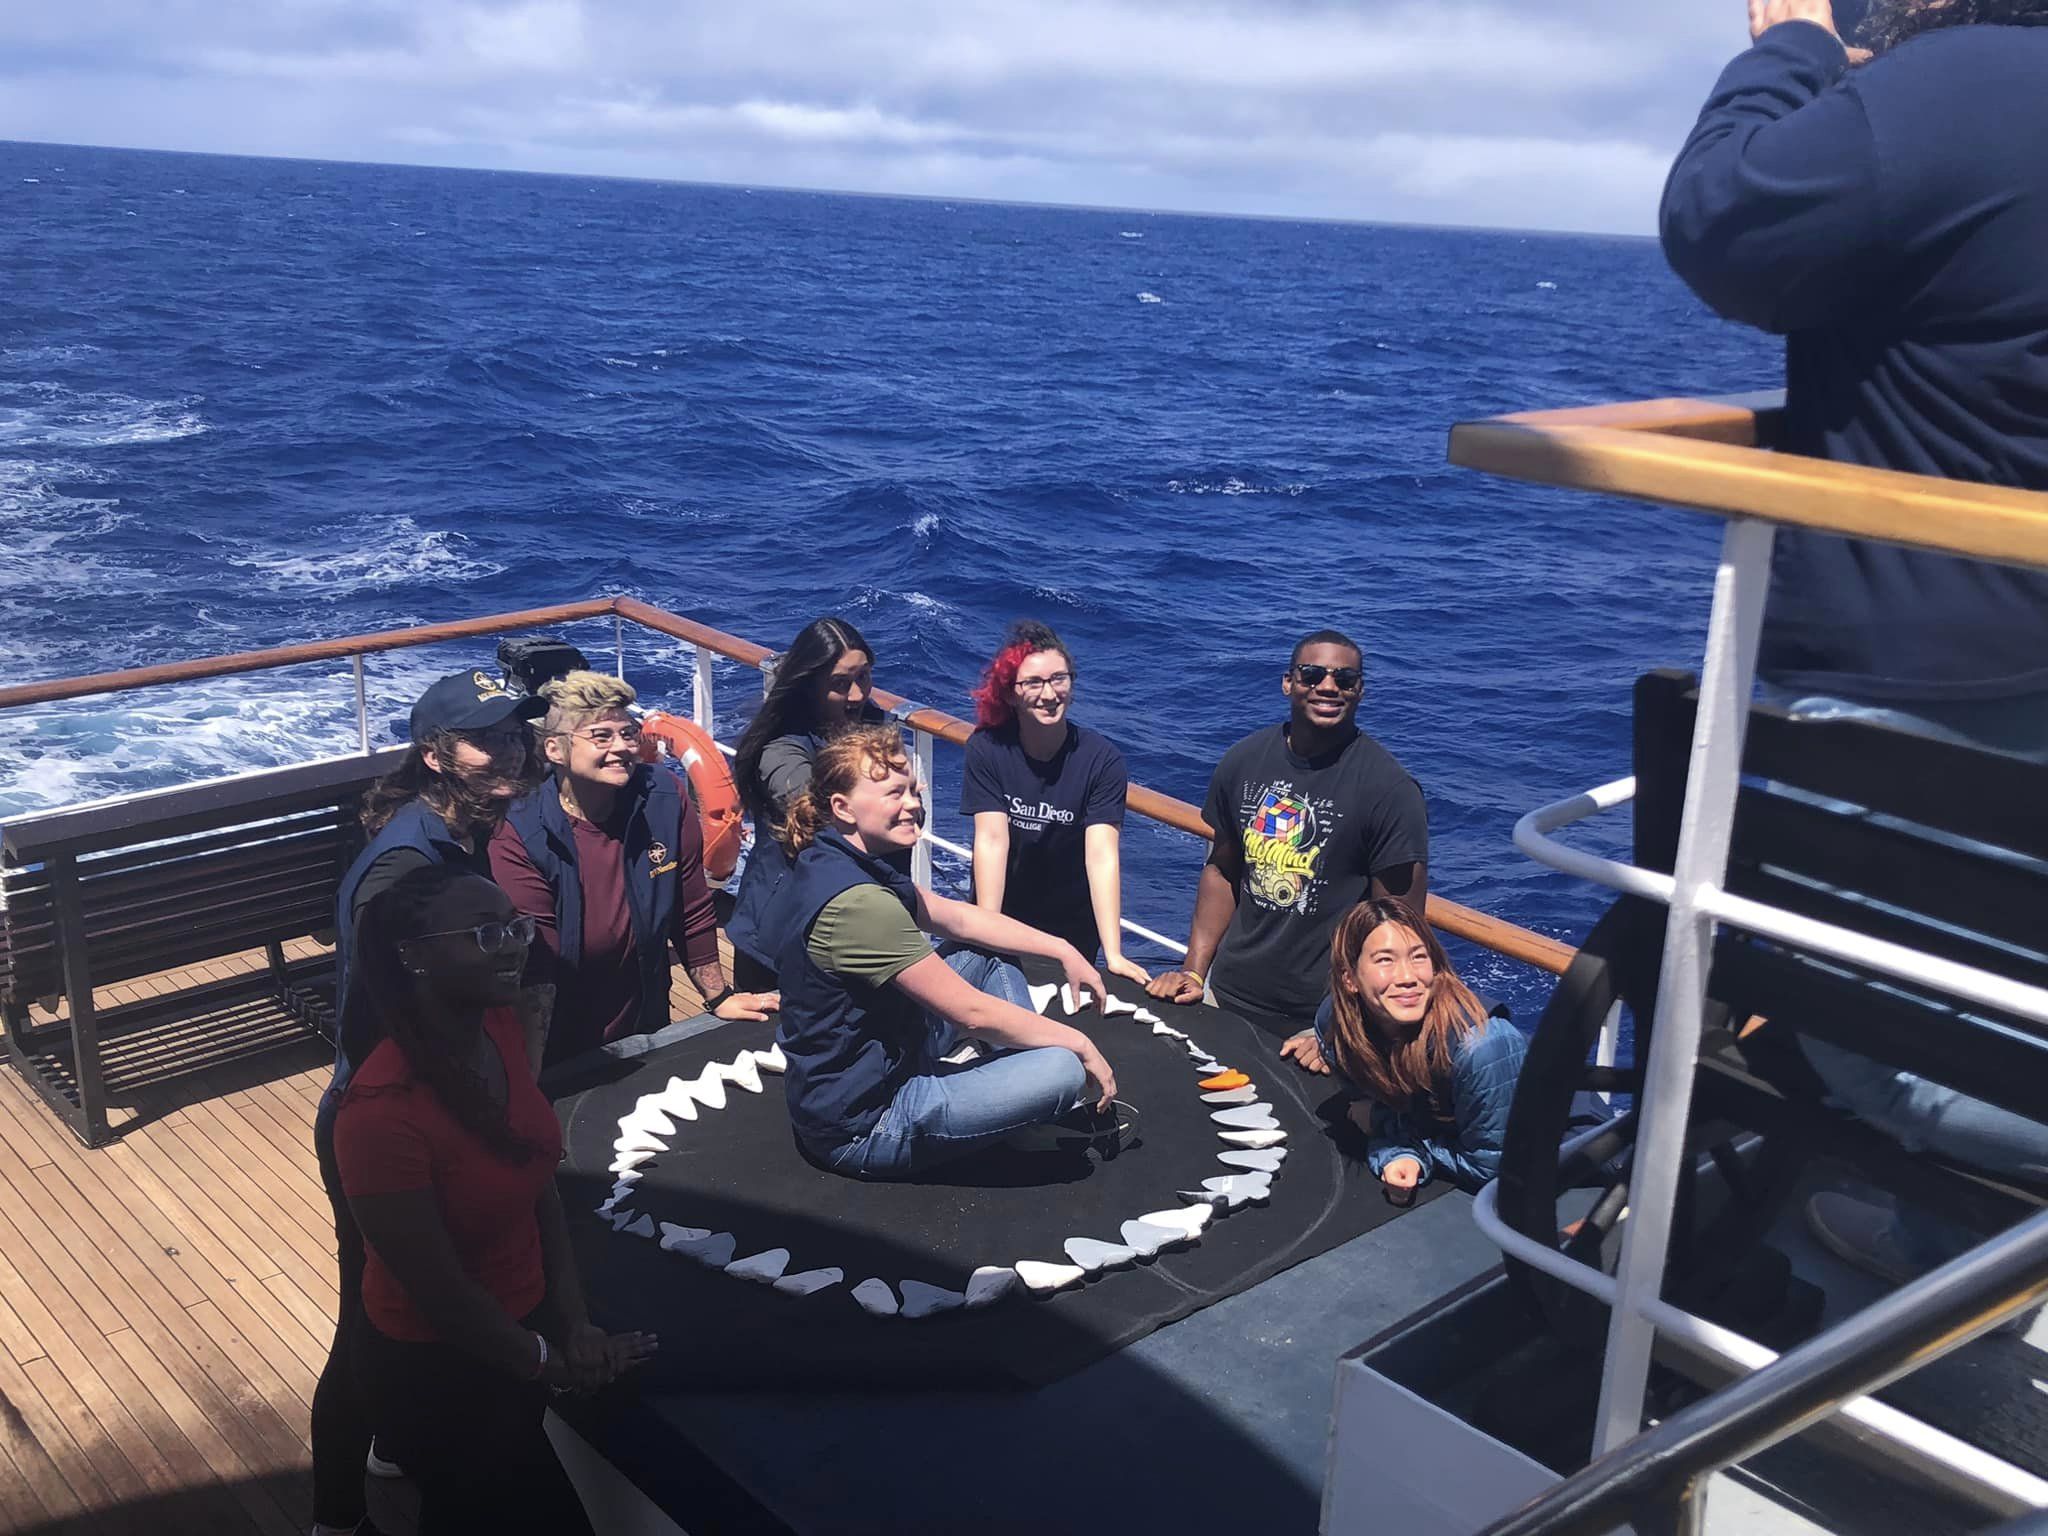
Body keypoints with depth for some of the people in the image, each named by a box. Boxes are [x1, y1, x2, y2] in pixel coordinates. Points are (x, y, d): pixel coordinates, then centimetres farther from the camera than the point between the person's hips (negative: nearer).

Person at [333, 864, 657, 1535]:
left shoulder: (500, 1027, -12)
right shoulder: (384, 1113, -35)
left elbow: (540, 1179, -2)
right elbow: (441, 1294, -25)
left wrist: (573, 1322, -5)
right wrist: (552, 1364, -11)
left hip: (521, 1325, 7)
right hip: (435, 1367, -7)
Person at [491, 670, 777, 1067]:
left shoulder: (665, 799, -10)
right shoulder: (517, 836, -21)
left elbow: (692, 912, 0)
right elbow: (536, 970, -20)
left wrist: (718, 997, 7)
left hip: (645, 1029, 4)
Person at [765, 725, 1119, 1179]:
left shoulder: (828, 863, 2)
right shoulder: (856, 902, -29)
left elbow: (956, 918, 12)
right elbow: (972, 1013, -24)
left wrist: (1062, 949, 9)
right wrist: (1078, 1043, -12)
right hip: (862, 1128, -11)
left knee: (988, 958, 18)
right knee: (1065, 1069, -20)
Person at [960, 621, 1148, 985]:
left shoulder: (1103, 761, -18)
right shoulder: (986, 749, -15)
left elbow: (1102, 855, -26)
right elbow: (992, 839, -21)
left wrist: (1113, 956, -34)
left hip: (1073, 931, 0)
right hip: (1000, 917, 1)